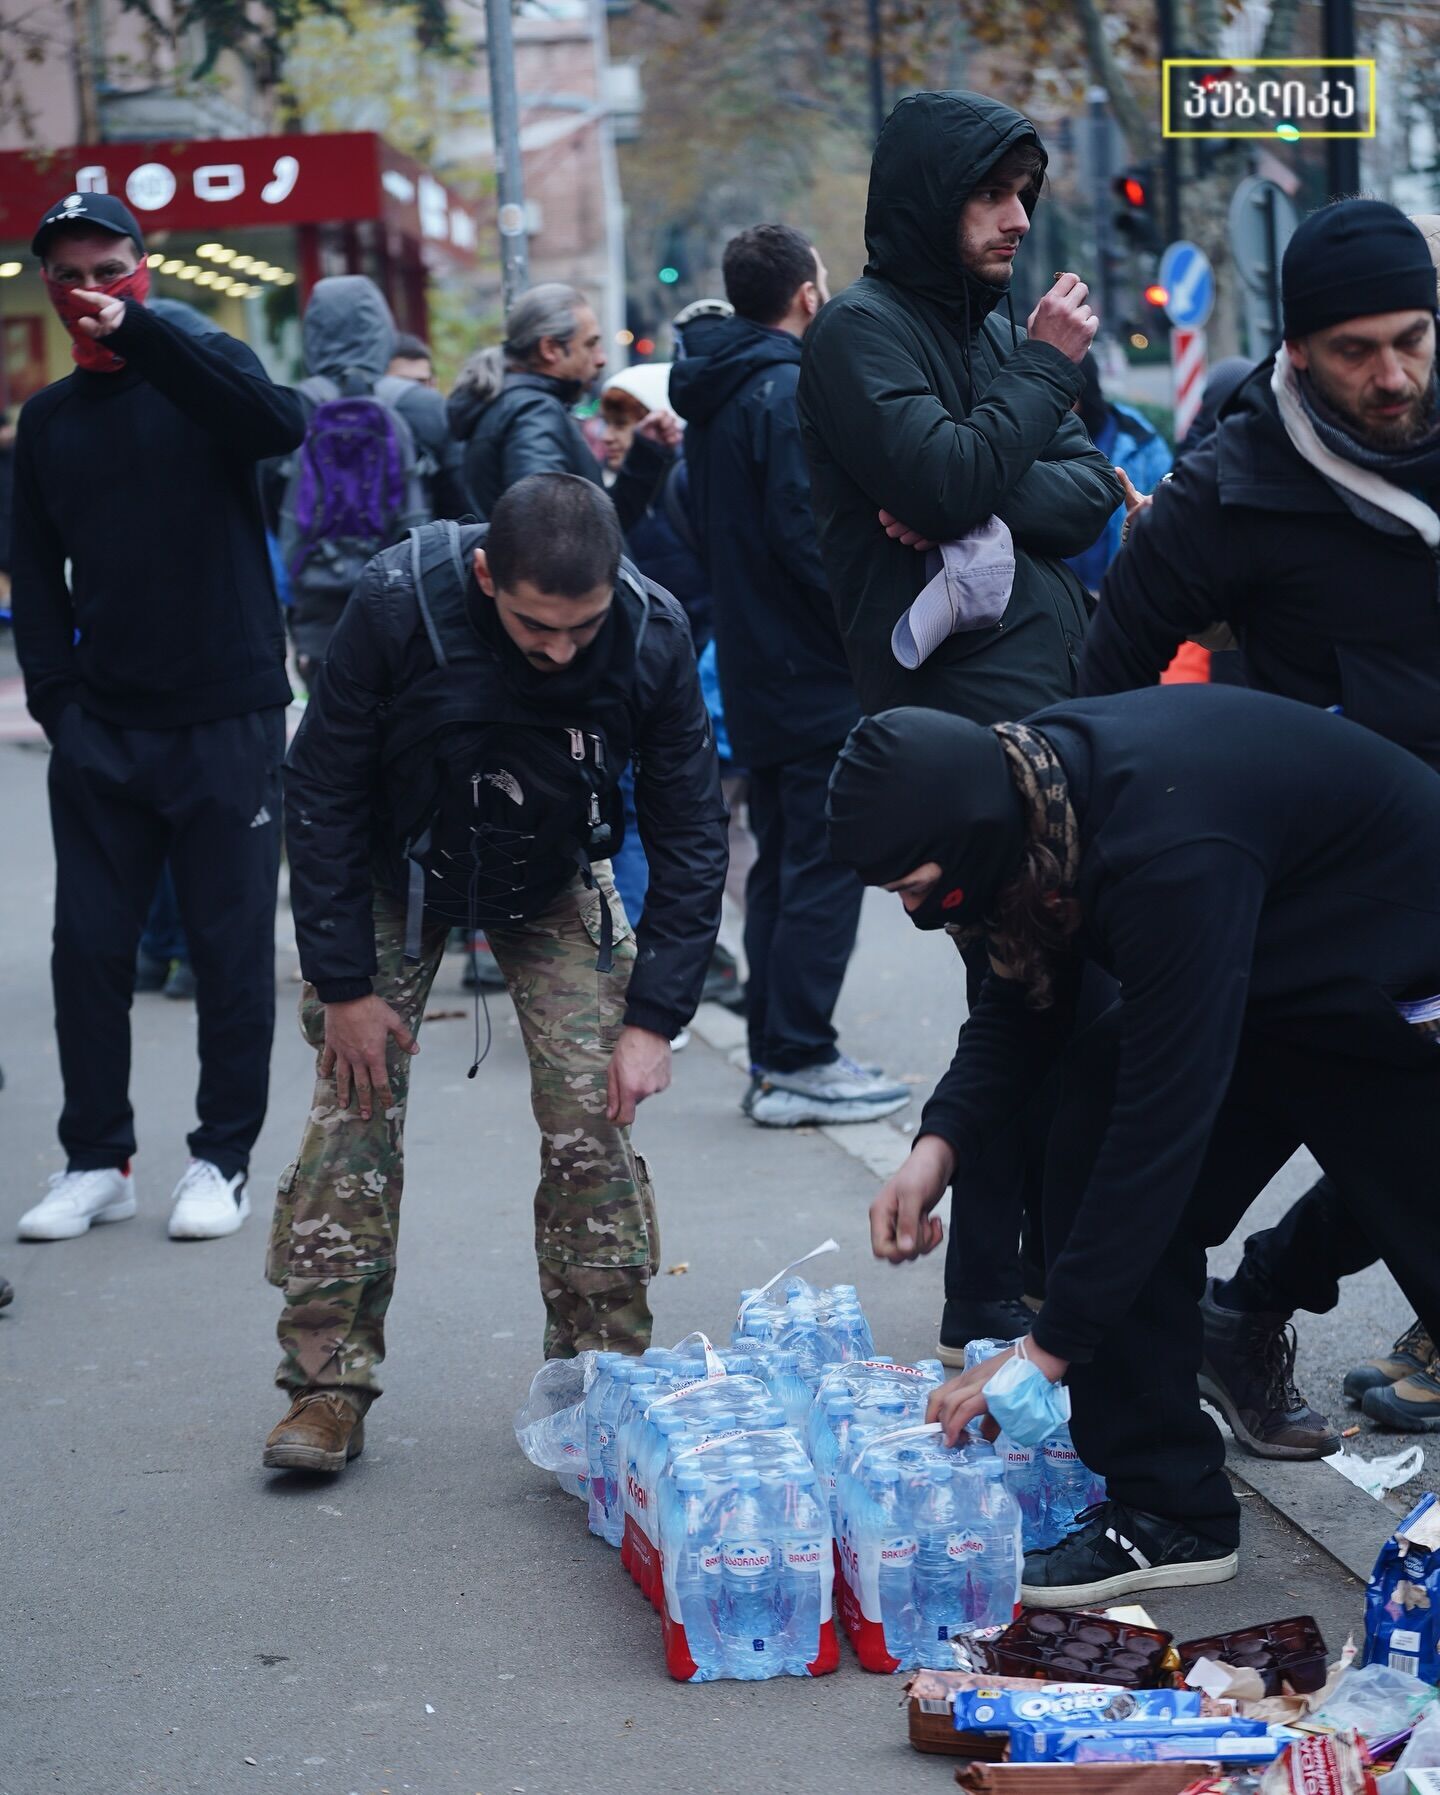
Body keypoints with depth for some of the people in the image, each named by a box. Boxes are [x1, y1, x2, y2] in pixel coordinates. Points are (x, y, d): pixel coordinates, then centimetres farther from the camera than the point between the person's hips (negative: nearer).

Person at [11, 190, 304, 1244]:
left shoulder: (205, 367, 1)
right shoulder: (48, 420, 13)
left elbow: (278, 428, -22)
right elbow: (37, 574, 13)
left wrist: (139, 331, -24)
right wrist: (56, 696, -2)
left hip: (227, 721, -3)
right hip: (102, 729, 4)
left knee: (233, 946, 2)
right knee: (90, 947, 4)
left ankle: (224, 1159, 12)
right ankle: (97, 1161, 15)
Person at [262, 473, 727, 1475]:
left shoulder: (652, 638, -28)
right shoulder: (399, 605, -33)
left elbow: (690, 837, -16)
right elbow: (323, 794, -19)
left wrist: (653, 1018, -20)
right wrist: (344, 982, -19)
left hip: (555, 885, 1)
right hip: (398, 874, -1)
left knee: (594, 1116, -9)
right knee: (356, 1110, -7)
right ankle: (329, 1385, 3)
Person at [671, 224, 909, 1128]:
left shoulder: (713, 391, 13)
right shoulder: (787, 390, -16)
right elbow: (803, 530, -22)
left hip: (753, 670, 10)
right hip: (817, 677, -10)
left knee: (780, 863, 15)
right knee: (825, 865, -5)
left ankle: (774, 1056, 19)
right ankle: (801, 1063, -3)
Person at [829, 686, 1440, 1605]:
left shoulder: (1170, 856, -38)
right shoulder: (1023, 779, -12)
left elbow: (1167, 1112, -36)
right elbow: (1024, 1003, 3)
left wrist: (1050, 1347, -31)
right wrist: (940, 1143, -14)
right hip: (1259, 984, 8)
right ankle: (1166, 1505, 1)